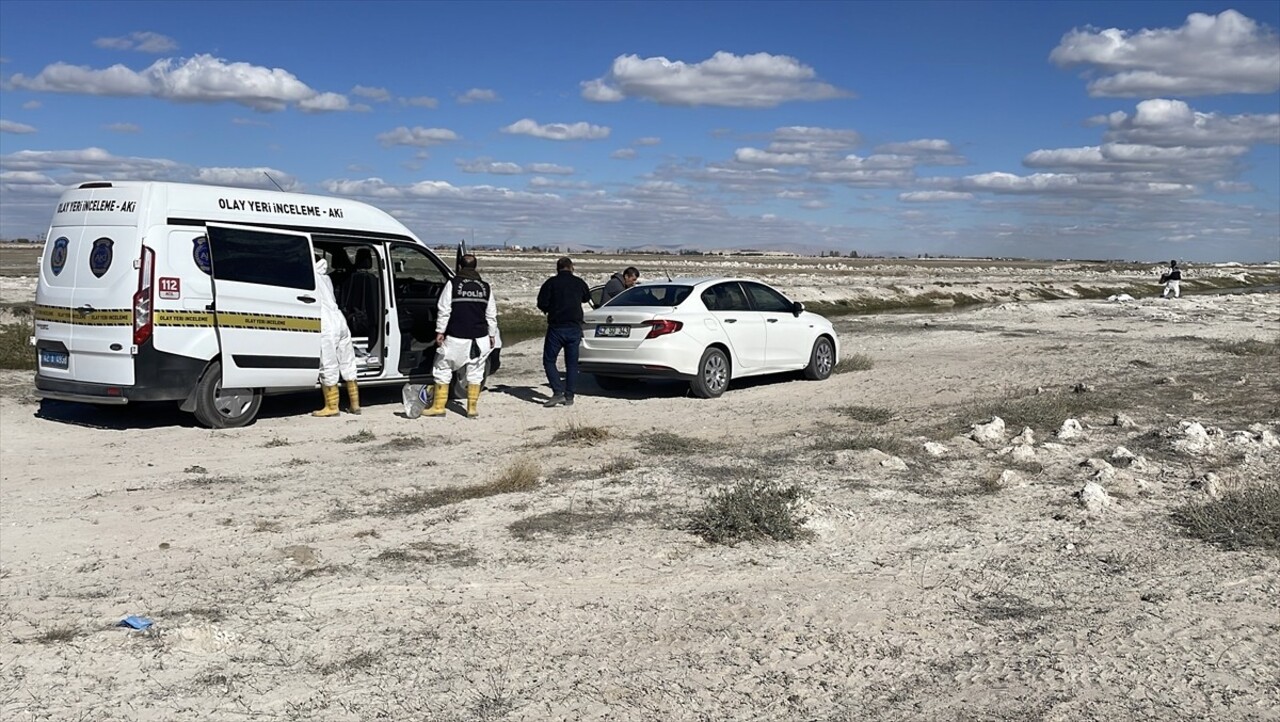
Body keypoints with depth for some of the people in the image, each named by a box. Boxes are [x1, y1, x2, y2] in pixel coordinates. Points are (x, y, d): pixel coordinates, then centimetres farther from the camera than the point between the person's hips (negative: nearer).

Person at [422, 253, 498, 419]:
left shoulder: (453, 284, -4)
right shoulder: (485, 287, 7)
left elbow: (444, 310, -7)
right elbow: (491, 314, 10)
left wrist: (440, 331, -1)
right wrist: (492, 335, 18)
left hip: (456, 338, -3)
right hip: (479, 338, 3)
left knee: (443, 370, 7)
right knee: (475, 372, 11)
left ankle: (439, 407, 8)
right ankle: (472, 408, 11)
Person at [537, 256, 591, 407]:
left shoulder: (551, 283, -6)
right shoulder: (579, 283, 4)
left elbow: (541, 304, -9)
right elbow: (587, 298, 22)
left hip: (556, 328, -3)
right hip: (575, 328, 3)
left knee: (549, 361, 5)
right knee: (572, 363, 10)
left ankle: (558, 392, -10)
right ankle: (569, 396, 8)